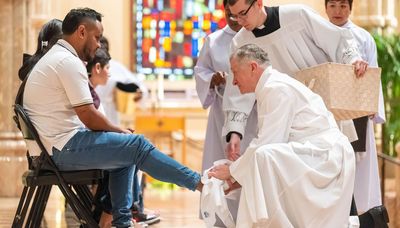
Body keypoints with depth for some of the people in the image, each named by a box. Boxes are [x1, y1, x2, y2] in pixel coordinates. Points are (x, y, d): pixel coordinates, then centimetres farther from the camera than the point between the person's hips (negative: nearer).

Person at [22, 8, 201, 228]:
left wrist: (117, 132, 8)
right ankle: (199, 183, -6)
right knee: (136, 145, -10)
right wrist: (120, 131, 0)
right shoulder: (69, 62, -15)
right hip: (62, 149, -10)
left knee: (126, 152, 19)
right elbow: (90, 117, -17)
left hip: (50, 148, 10)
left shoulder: (54, 58, 18)